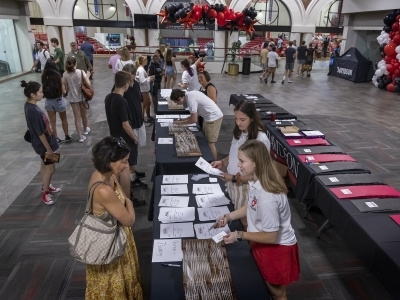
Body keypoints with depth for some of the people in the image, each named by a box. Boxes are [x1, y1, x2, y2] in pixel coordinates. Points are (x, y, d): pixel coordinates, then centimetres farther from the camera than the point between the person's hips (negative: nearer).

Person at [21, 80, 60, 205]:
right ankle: (45, 193, 19)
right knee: (50, 168, 4)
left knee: (44, 165, 23)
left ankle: (46, 186, 41)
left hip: (42, 143, 10)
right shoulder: (33, 111, -31)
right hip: (43, 144, -10)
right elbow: (40, 133, -26)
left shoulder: (30, 106, -1)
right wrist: (49, 149, -18)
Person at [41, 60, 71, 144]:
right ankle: (67, 136, 25)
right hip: (59, 101, -2)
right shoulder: (58, 77, -14)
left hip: (48, 101, 2)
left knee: (52, 121, 12)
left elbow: (43, 90, -2)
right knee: (64, 119, 18)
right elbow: (63, 92, -10)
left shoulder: (44, 77, -8)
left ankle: (56, 139, 18)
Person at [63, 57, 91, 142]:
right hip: (82, 96, 0)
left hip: (72, 98, 0)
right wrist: (87, 76, 1)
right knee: (83, 115, 20)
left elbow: (66, 89, -5)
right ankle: (85, 129, 42)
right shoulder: (81, 72, -13)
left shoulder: (65, 75, -9)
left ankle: (81, 136, 4)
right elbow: (88, 84, -15)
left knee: (77, 117, 5)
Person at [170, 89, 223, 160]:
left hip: (214, 117, -10)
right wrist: (184, 119, 13)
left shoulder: (190, 98, -21)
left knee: (210, 143, -2)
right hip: (213, 116, 10)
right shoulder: (191, 94, 7)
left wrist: (180, 123, -5)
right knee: (205, 140, 18)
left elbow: (194, 120, -18)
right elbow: (196, 113, 17)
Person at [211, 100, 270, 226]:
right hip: (232, 183, 7)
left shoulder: (261, 140, -24)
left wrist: (235, 178, -23)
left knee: (246, 222, 12)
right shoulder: (239, 133, -2)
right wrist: (223, 162, -4)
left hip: (246, 187, -7)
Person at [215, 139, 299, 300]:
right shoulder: (256, 181, -8)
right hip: (263, 245, 8)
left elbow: (271, 237, -27)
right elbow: (252, 207, 10)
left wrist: (240, 235, -18)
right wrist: (229, 216, -2)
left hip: (277, 248, -8)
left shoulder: (267, 197, -37)